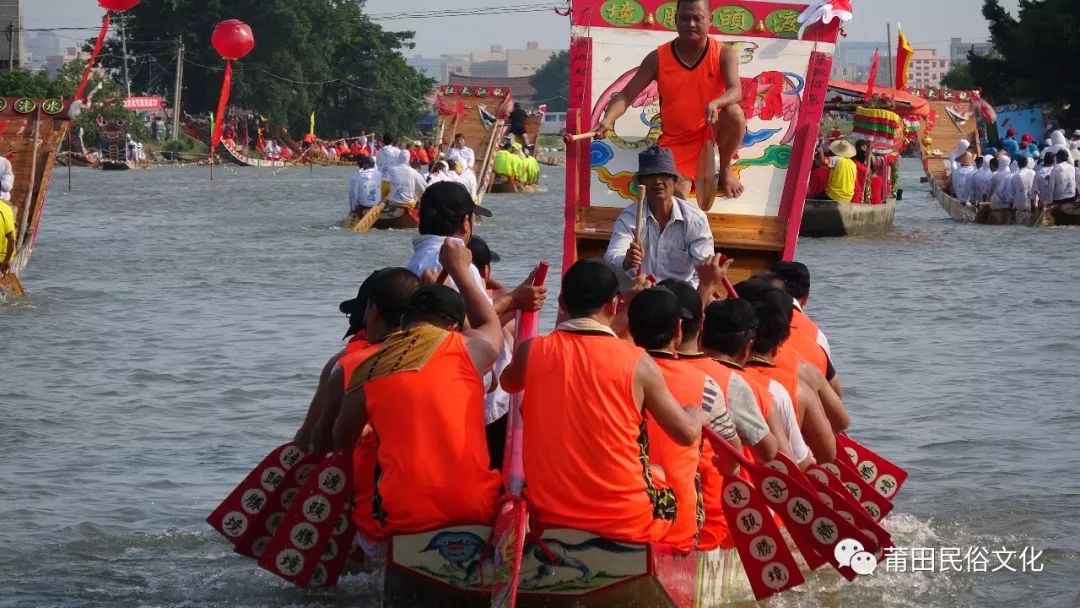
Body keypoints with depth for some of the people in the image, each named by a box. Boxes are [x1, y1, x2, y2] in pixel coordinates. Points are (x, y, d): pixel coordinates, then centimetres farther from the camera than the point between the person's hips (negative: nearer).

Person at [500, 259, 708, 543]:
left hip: (547, 517, 3)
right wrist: (699, 414, 24)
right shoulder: (637, 362, -10)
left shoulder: (532, 351, -5)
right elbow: (687, 433, 0)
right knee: (675, 492, 27)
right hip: (624, 522, -2)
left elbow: (509, 383, 20)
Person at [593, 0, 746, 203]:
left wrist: (715, 103, -50)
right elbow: (626, 94, -11)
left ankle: (725, 170, -6)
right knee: (677, 195, -24)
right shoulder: (657, 59, -7)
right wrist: (608, 120, -32)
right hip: (676, 140, 0)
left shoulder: (723, 55, -9)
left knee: (734, 113, -33)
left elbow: (736, 91, -25)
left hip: (712, 131, 0)